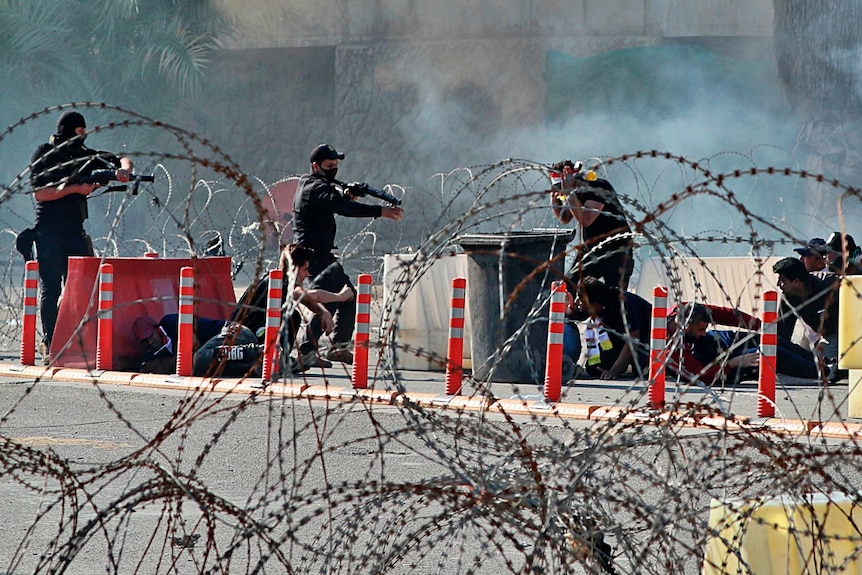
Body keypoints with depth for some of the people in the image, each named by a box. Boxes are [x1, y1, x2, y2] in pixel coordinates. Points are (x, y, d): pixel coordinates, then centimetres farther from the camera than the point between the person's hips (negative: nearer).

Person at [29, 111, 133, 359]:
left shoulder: (83, 155, 12)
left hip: (75, 230, 5)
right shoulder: (45, 155, -2)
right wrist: (74, 188, -19)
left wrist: (123, 169, -9)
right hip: (49, 231, -5)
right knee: (51, 289, -5)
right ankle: (50, 345, -3)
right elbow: (39, 193, -12)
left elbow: (121, 160, 15)